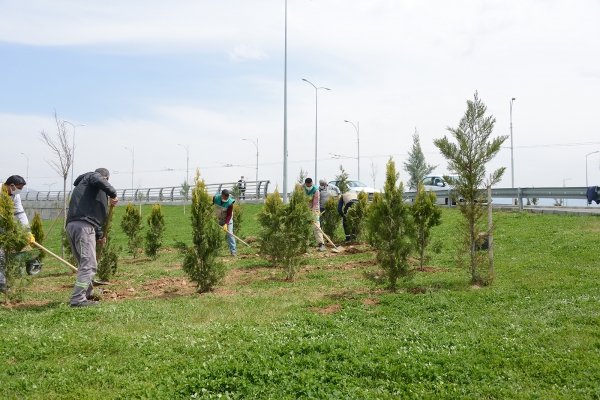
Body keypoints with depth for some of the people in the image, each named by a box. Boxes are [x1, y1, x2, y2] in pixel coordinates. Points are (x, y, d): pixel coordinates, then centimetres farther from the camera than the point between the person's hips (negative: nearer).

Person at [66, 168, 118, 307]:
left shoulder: (81, 185, 35)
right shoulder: (91, 176, 10)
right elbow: (98, 180, -19)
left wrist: (99, 235, 38)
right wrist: (113, 194, -11)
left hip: (71, 226, 9)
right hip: (83, 226, -9)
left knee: (84, 263, 22)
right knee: (89, 265, -9)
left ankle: (88, 293, 35)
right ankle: (78, 299, -13)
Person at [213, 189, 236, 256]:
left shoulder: (230, 202, -25)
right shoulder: (215, 198, -17)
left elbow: (229, 215, -23)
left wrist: (226, 224, -32)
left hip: (228, 219, -3)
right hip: (218, 219, 3)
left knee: (230, 234, -14)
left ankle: (233, 251, -14)